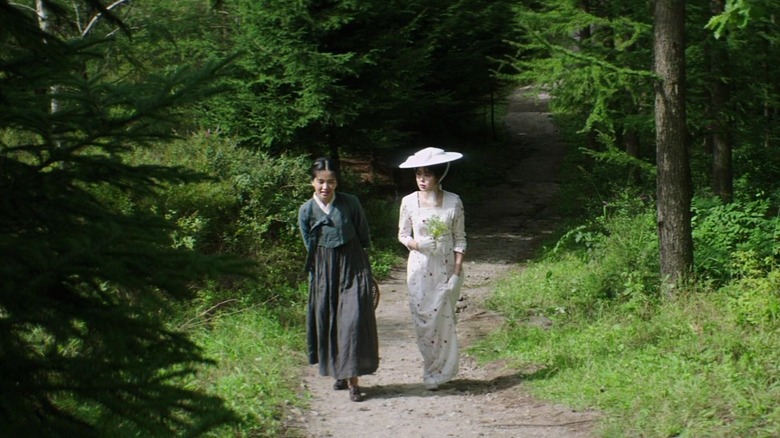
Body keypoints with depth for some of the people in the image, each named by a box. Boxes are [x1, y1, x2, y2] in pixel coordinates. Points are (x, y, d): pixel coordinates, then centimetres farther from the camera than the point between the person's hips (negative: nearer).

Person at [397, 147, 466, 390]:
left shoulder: (453, 202, -4)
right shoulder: (409, 202, -2)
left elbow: (460, 239, 0)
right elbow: (402, 234, 9)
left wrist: (457, 272, -7)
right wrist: (415, 244, -14)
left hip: (446, 268, -1)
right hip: (419, 269, 1)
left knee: (444, 319, 0)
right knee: (422, 318, 0)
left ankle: (439, 373, 12)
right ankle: (432, 370, 15)